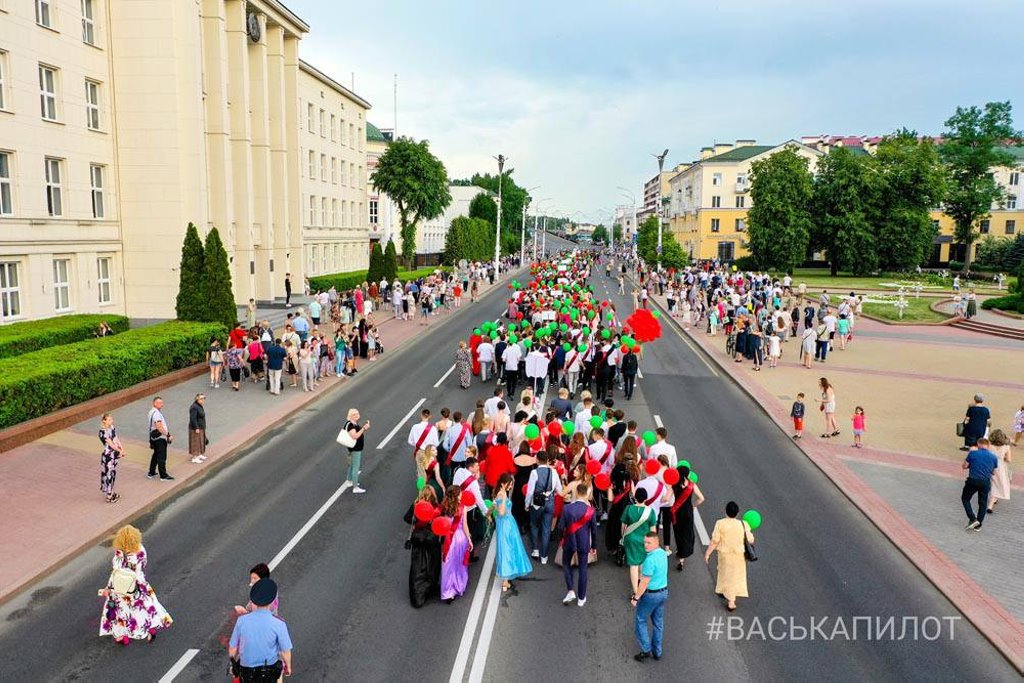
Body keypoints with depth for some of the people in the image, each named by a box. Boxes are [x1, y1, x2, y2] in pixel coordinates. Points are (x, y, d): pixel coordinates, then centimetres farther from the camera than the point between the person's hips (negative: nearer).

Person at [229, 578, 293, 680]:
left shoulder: (241, 621, -16)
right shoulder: (279, 624, -22)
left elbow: (232, 649, -5)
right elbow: (285, 652, -12)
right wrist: (288, 667, 7)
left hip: (246, 671, 2)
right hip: (270, 671, -2)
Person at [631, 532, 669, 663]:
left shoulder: (650, 559, -28)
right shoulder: (663, 553, -1)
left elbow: (645, 582, -24)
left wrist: (636, 598, -15)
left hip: (651, 594, -8)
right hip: (664, 591, 8)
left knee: (640, 620, 10)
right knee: (658, 622, 18)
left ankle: (646, 649, 10)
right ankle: (657, 651, 28)